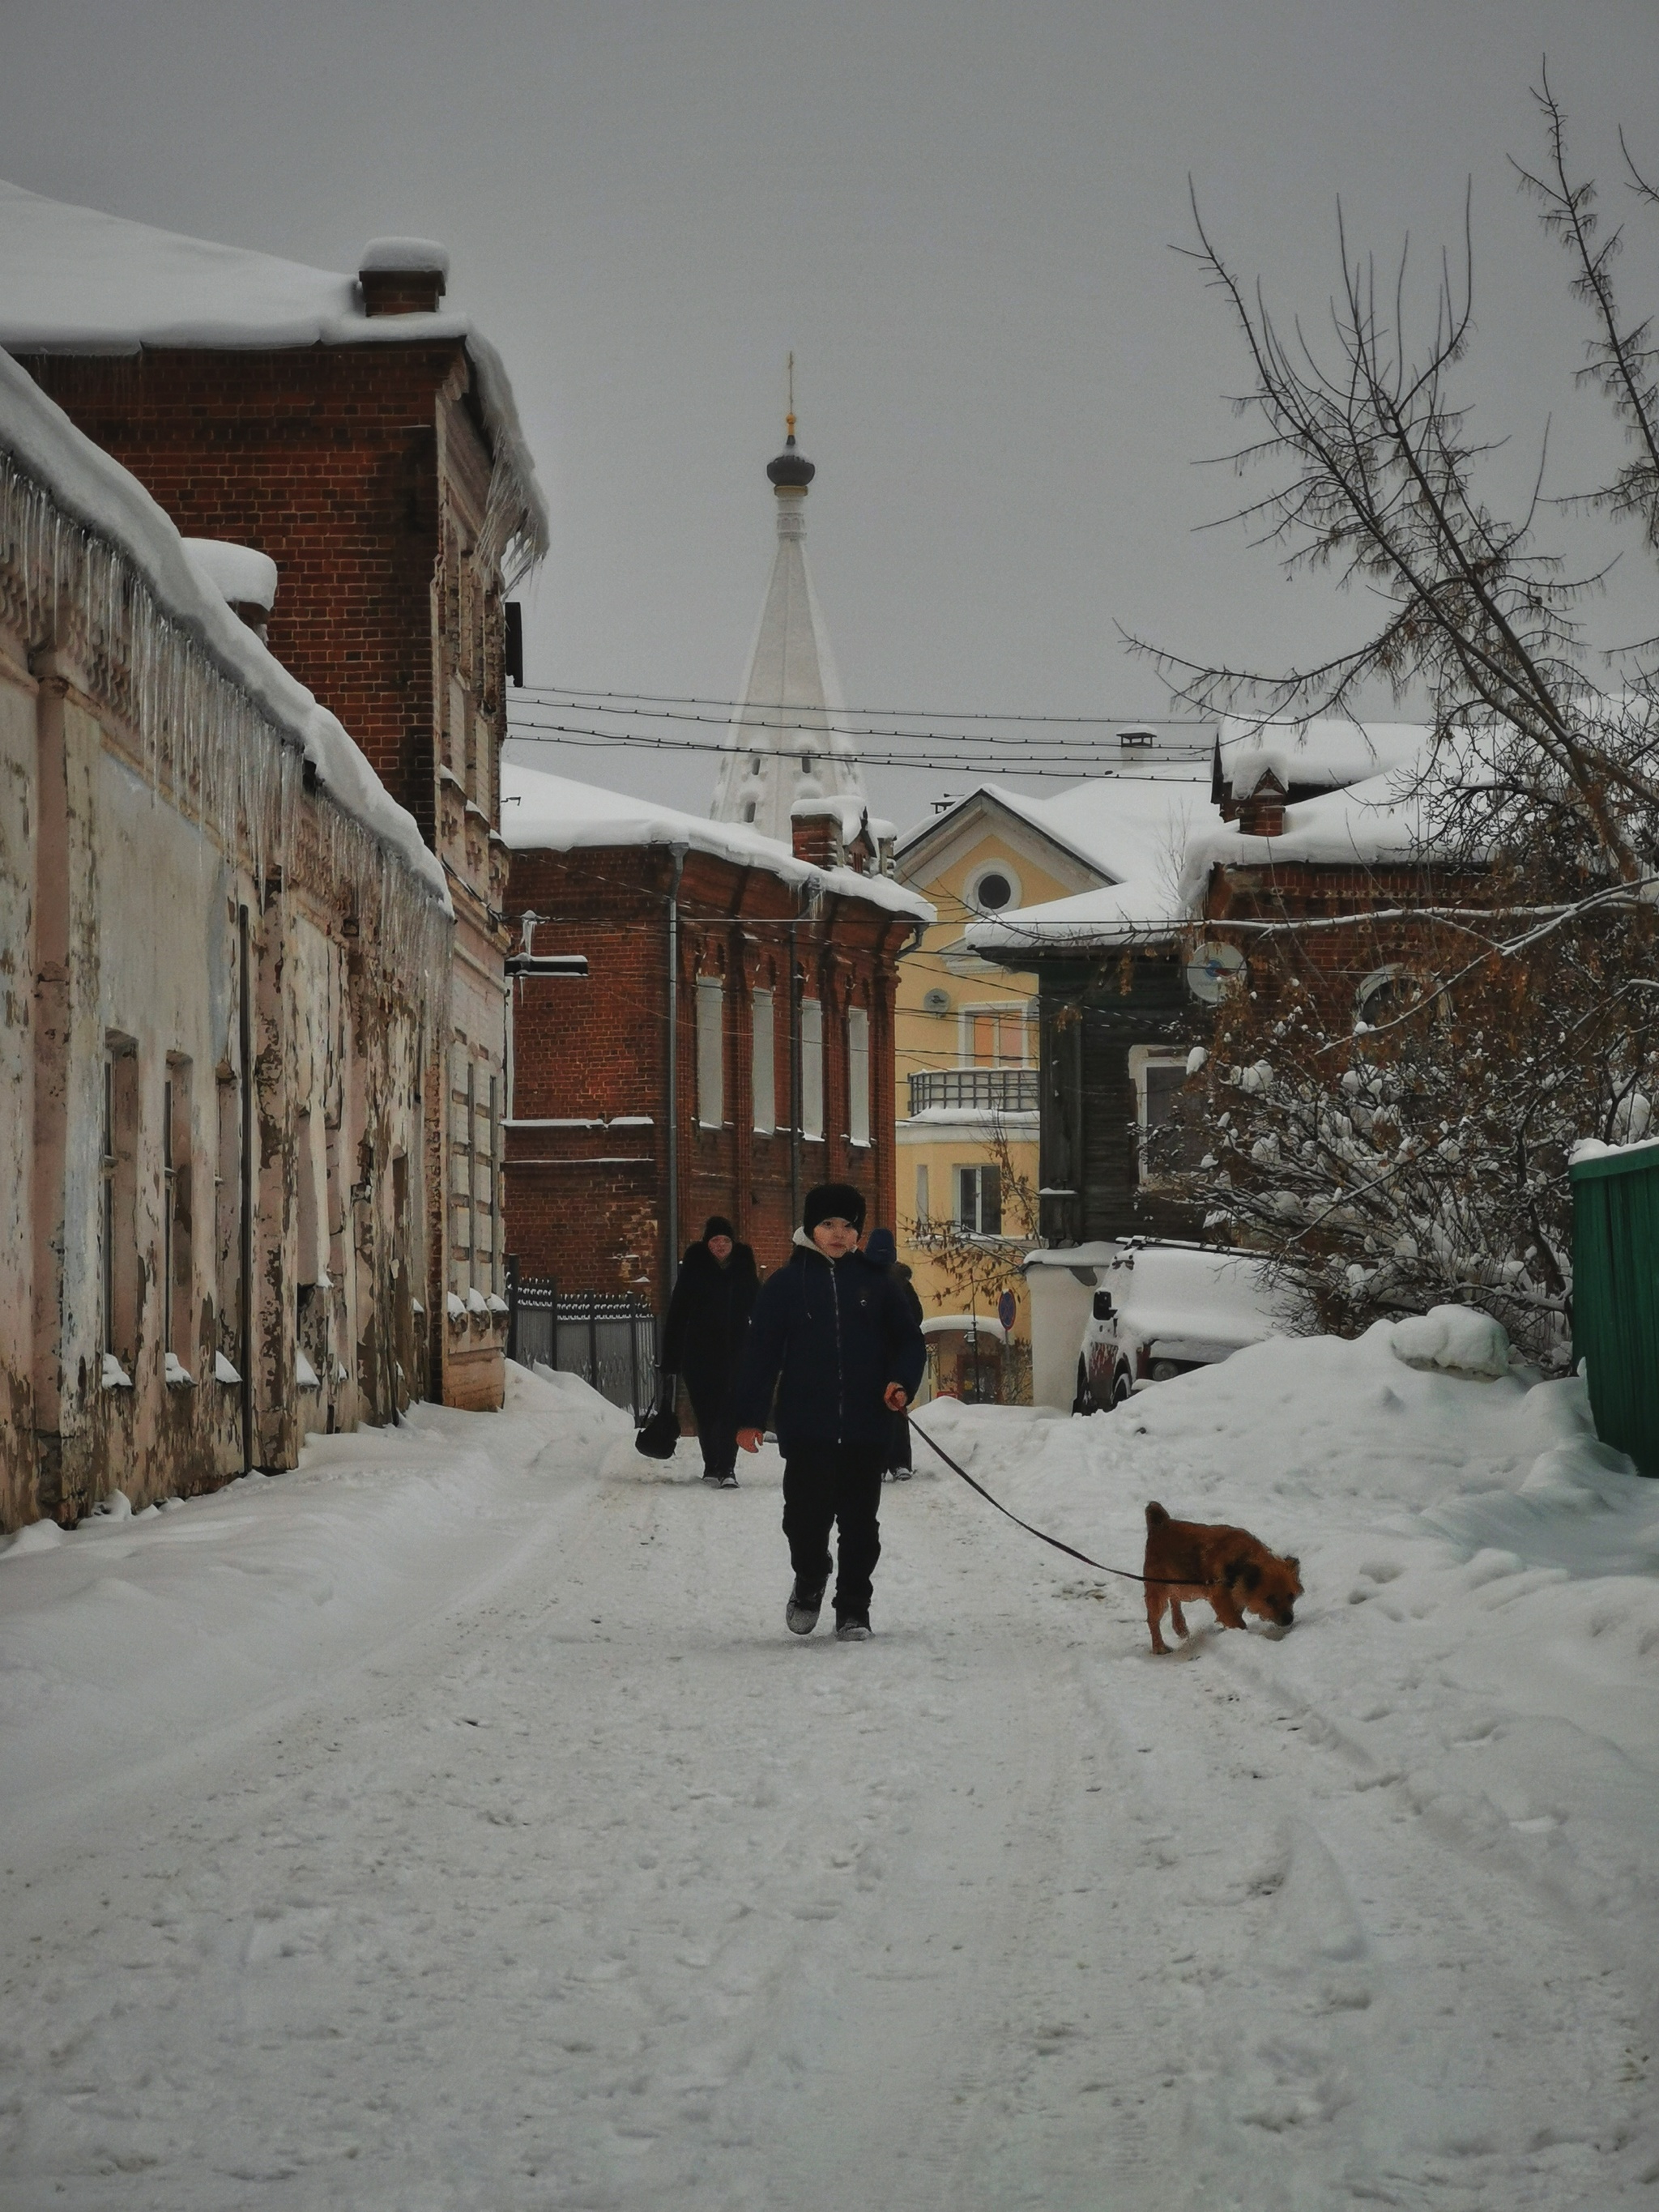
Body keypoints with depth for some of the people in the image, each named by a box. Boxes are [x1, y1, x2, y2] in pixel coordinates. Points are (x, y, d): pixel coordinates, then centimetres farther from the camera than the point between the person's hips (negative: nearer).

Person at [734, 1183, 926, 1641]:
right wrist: (749, 1417, -1)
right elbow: (762, 1351, 3)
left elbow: (909, 1340, 14)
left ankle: (853, 1610, 15)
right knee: (806, 1517, -3)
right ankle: (809, 1581, 26)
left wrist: (901, 1383, -6)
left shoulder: (875, 1282, 8)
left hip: (865, 1428, 1)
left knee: (860, 1524, 4)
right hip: (807, 1428, -1)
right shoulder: (786, 1283, 4)